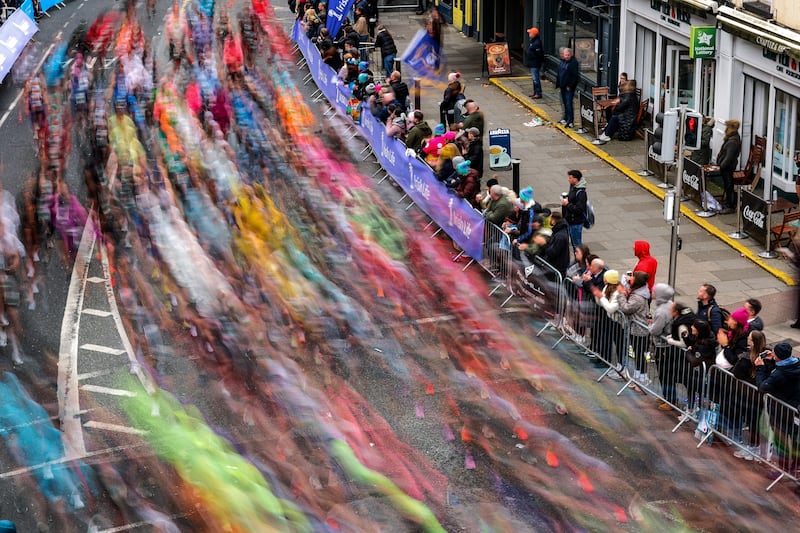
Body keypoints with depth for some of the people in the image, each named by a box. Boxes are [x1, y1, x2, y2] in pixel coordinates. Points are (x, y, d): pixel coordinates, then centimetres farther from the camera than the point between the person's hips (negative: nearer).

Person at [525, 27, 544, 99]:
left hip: (535, 64, -11)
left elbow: (539, 54, -23)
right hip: (532, 63, 11)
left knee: (536, 78, -8)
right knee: (534, 78, 18)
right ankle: (535, 92, 27)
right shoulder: (533, 41, 11)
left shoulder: (537, 43, -22)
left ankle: (538, 93, -4)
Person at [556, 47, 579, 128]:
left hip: (569, 87, -9)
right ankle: (566, 118, 29)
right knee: (564, 103, 17)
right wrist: (558, 83, 15)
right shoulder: (563, 61, 12)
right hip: (563, 86, 9)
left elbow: (574, 76, -17)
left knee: (568, 104, -11)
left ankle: (571, 122, -9)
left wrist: (570, 86, -18)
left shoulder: (574, 62, -14)